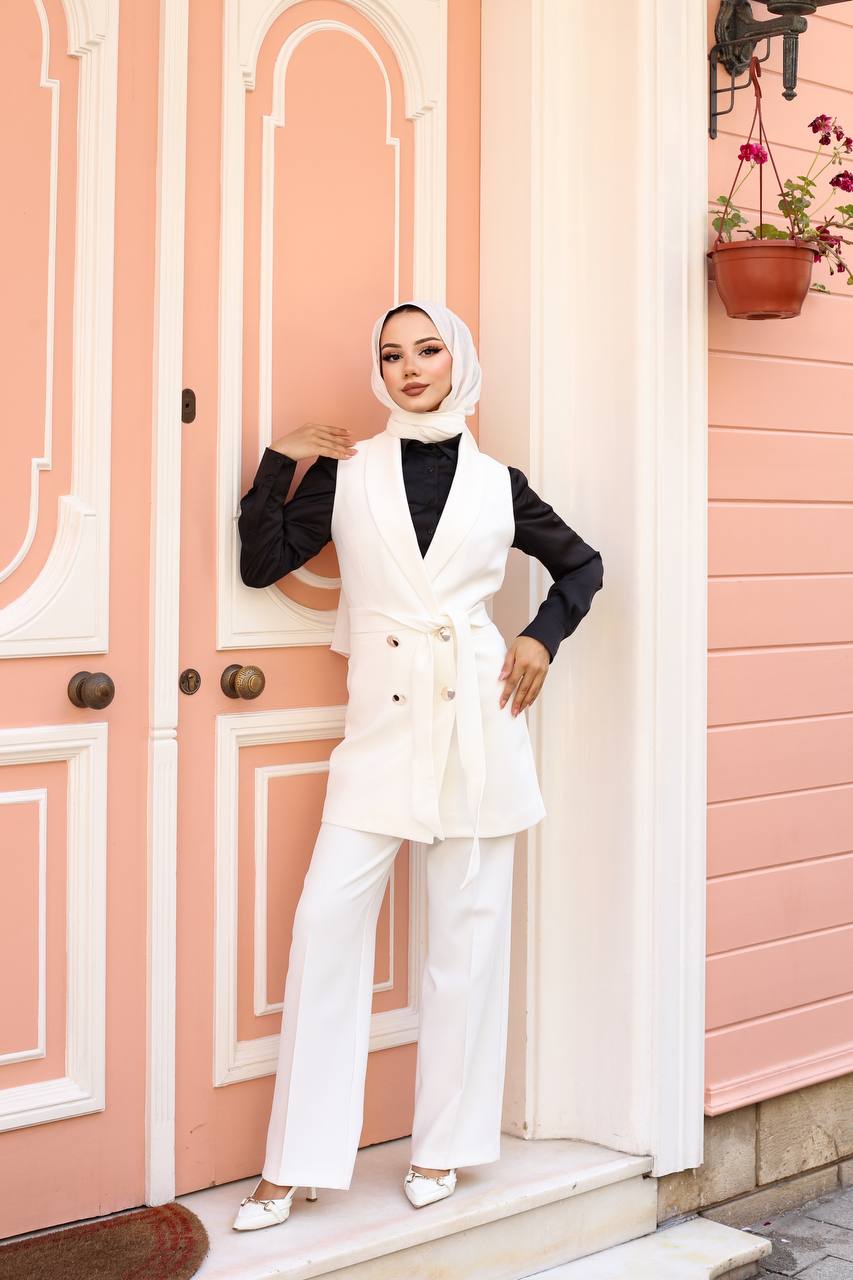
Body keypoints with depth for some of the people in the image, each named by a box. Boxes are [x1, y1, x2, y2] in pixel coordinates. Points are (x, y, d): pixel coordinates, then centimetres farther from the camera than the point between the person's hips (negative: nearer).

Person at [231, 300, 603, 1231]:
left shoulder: (498, 482, 8)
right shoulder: (346, 470, 7)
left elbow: (582, 565, 21)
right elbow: (261, 564, 6)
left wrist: (544, 636, 5)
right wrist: (279, 462, -2)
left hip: (475, 718, 0)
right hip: (381, 724, 0)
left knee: (466, 930, 4)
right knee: (327, 921, -6)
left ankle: (442, 1145, 18)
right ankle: (295, 1165, 4)